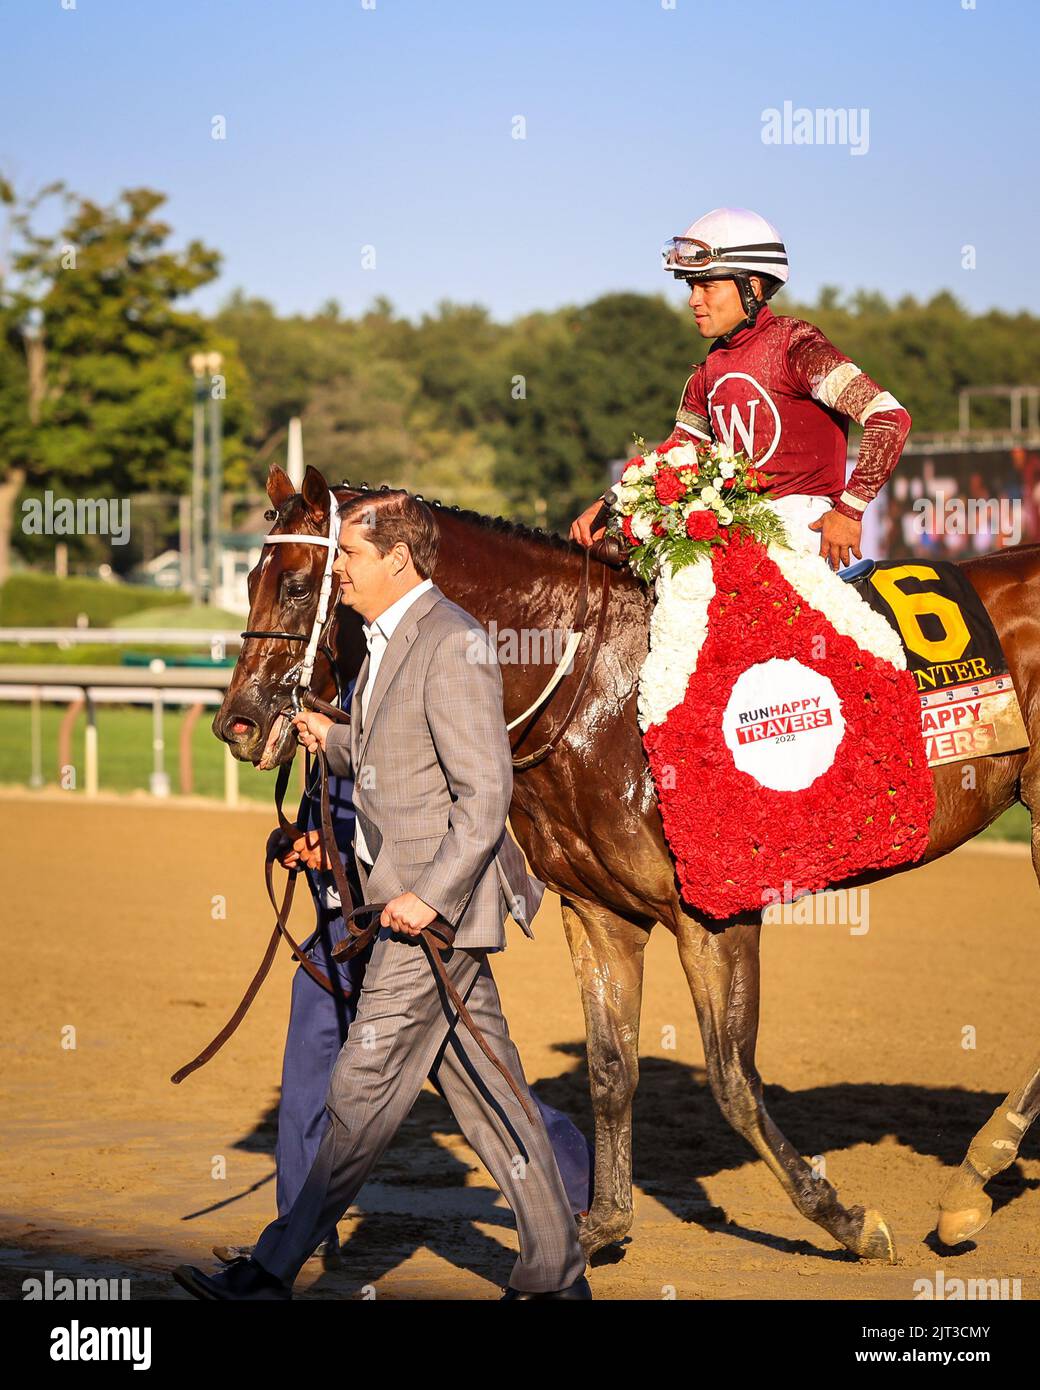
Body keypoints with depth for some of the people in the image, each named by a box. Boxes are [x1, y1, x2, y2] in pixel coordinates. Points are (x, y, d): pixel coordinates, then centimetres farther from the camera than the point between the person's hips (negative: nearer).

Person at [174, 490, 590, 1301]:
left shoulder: (451, 644, -16)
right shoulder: (392, 641, 14)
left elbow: (485, 789, -20)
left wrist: (431, 895, -25)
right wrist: (335, 742, 8)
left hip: (437, 907, -10)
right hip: (421, 897, 10)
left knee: (365, 1090, -3)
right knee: (490, 1092, 11)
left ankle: (275, 1271, 3)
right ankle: (555, 1273, 15)